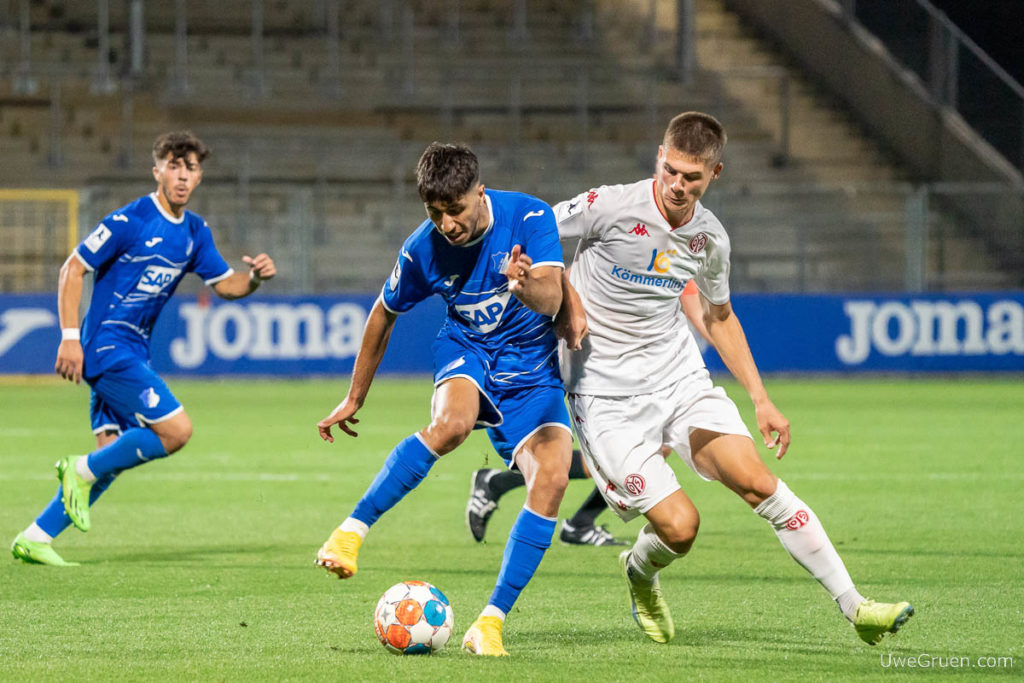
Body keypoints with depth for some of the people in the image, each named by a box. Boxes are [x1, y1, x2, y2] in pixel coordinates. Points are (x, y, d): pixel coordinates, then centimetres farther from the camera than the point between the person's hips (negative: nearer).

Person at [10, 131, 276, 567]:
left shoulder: (195, 232, 10)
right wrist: (70, 338, -16)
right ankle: (82, 471, -3)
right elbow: (72, 269, -10)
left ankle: (35, 538, 10)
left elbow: (225, 285, 17)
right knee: (176, 430, -17)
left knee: (113, 456, 4)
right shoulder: (130, 221, -13)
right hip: (106, 347, -8)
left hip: (134, 352, 8)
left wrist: (255, 278, -7)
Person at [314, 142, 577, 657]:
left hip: (532, 368, 0)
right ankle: (351, 532, -24)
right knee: (451, 424, -37)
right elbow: (384, 315, 6)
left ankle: (490, 623, -17)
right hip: (467, 352, 0)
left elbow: (551, 297, -31)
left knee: (552, 477, -23)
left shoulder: (529, 216, -18)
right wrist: (355, 398, 15)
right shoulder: (423, 249, -12)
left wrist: (525, 286, -56)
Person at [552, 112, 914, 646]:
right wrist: (566, 304, -18)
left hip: (679, 378, 5)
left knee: (759, 483, -10)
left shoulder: (710, 238, 1)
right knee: (679, 527, -12)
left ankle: (853, 607, -5)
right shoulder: (611, 207, -16)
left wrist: (761, 399, 14)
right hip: (606, 395, -5)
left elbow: (719, 318, 19)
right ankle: (639, 574, 25)